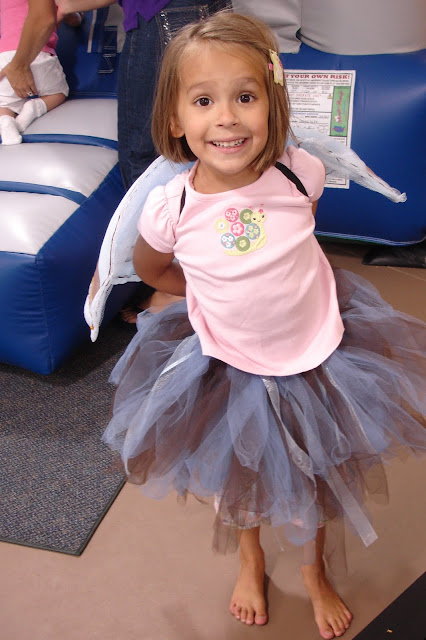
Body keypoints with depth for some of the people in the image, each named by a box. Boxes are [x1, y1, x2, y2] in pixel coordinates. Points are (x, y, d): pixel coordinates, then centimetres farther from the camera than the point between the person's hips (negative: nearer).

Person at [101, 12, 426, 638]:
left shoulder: (300, 172, -21)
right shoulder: (170, 207, -22)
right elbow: (148, 268, 1)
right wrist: (214, 294, -1)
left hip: (315, 358, 1)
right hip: (227, 372, 0)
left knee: (317, 481, 22)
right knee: (238, 480, 24)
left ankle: (315, 573, 53)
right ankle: (251, 560, 58)